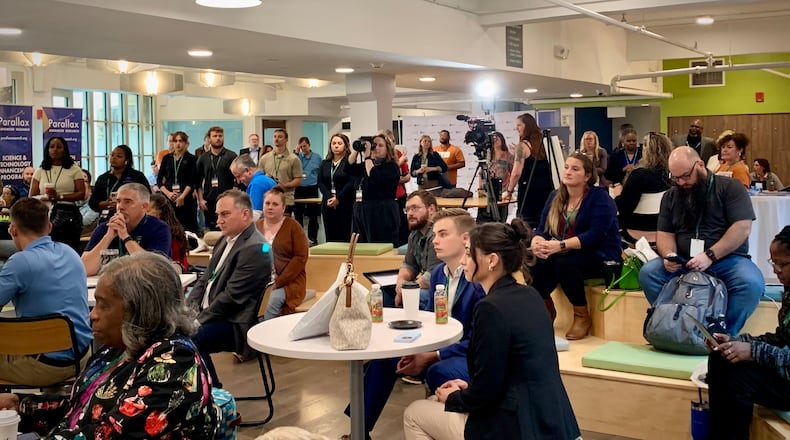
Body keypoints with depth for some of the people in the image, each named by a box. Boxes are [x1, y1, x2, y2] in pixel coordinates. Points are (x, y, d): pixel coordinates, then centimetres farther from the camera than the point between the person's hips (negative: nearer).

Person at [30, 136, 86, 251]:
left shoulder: (74, 169, 8)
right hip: (45, 215, 2)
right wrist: (45, 197, -12)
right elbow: (32, 197, 10)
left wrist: (60, 197, -13)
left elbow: (81, 193, -1)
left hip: (68, 215, -2)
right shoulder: (40, 171, 16)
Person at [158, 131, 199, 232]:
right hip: (168, 198, 3)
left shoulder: (191, 159, 5)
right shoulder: (167, 158, 14)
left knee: (188, 227, -7)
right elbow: (159, 180, 11)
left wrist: (182, 196, -15)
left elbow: (192, 181, -3)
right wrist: (168, 193, -6)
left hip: (186, 198, -2)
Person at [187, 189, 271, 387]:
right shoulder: (226, 240, 13)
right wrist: (190, 309, 0)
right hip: (208, 313, 9)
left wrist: (198, 320, -16)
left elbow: (232, 297, -20)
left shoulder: (255, 248, -17)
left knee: (190, 338, -29)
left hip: (234, 323, -9)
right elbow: (204, 279, 16)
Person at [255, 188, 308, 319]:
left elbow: (300, 257, -5)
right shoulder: (256, 226, 13)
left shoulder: (293, 226, 3)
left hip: (288, 281, -2)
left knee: (272, 300, -33)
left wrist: (278, 282, -13)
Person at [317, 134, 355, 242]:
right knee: (330, 236, 4)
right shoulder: (325, 163, 14)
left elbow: (351, 183, -10)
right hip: (328, 204, 5)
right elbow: (320, 182, 6)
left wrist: (338, 199, -13)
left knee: (345, 236, -5)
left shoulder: (350, 162, -2)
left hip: (345, 203, -5)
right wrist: (329, 197, -10)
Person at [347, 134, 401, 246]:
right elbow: (350, 168, 7)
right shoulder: (367, 164, 19)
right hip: (362, 212, 7)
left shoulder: (392, 167, -5)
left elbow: (374, 178, -21)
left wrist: (367, 156, -14)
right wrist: (356, 150, -1)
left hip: (383, 214, -7)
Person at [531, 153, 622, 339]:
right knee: (536, 262, -25)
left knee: (564, 262, -35)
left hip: (601, 257, -5)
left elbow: (595, 235, -21)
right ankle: (545, 308, 0)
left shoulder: (600, 198, -10)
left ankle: (582, 316, -13)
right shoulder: (555, 197, 9)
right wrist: (537, 242, -22)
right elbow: (543, 228, 3)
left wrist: (560, 245, -32)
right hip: (567, 254, 5)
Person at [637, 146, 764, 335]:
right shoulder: (670, 196, 12)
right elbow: (665, 233, 11)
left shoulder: (730, 188, -1)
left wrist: (710, 256, -21)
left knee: (752, 284, -34)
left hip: (727, 259, -3)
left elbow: (742, 228, -11)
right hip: (683, 263, 3)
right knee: (648, 273, -23)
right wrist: (669, 255, -13)